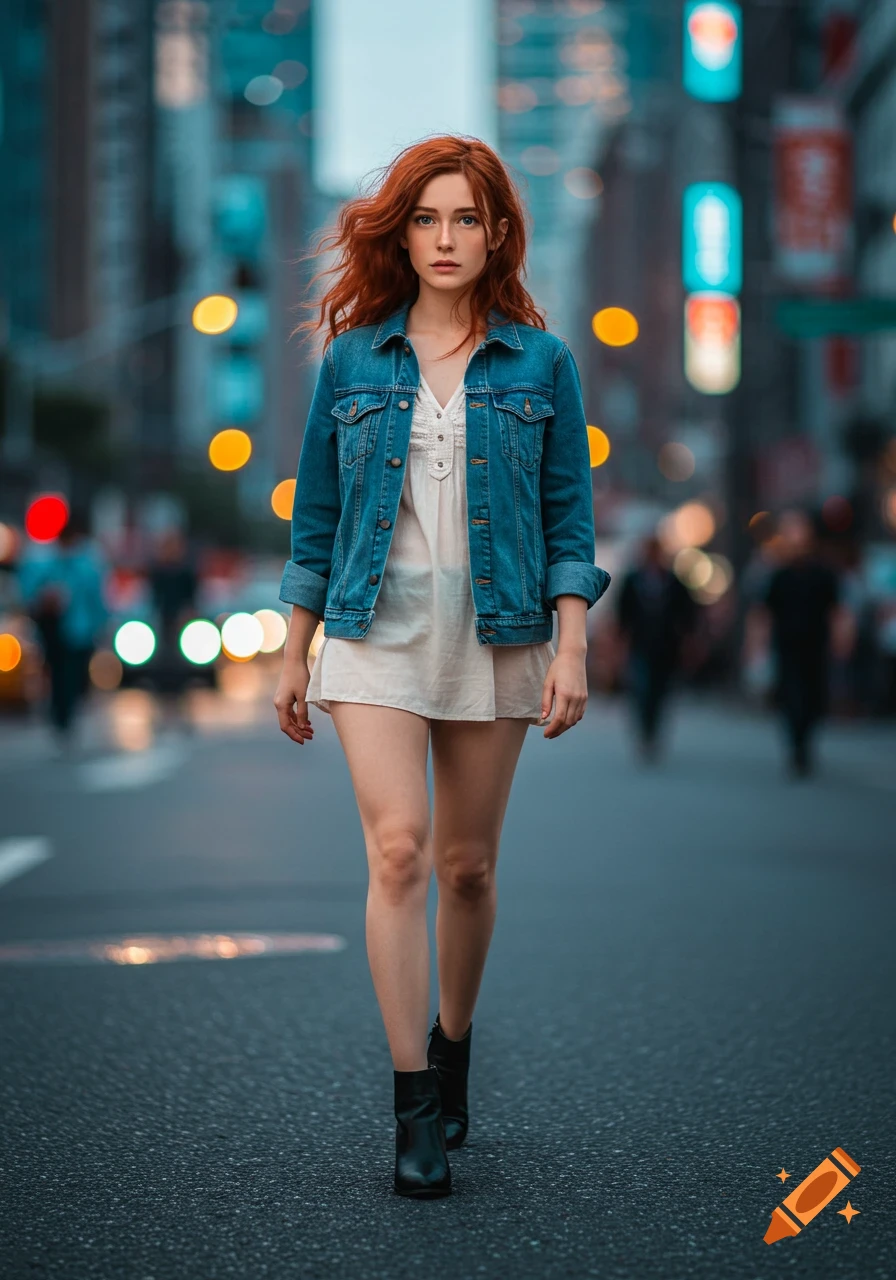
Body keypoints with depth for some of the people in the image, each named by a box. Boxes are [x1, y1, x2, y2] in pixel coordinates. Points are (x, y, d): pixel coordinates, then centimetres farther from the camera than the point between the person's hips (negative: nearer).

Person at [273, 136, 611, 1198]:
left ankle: (452, 1052, 30)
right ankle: (415, 1110, -10)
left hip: (495, 633, 1)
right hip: (376, 632, 0)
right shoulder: (351, 361, 5)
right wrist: (294, 656, 10)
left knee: (467, 864, 7)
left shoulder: (540, 362, 4)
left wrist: (571, 649, -5)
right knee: (397, 848, -13)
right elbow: (316, 517, 10)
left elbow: (569, 518, 4)